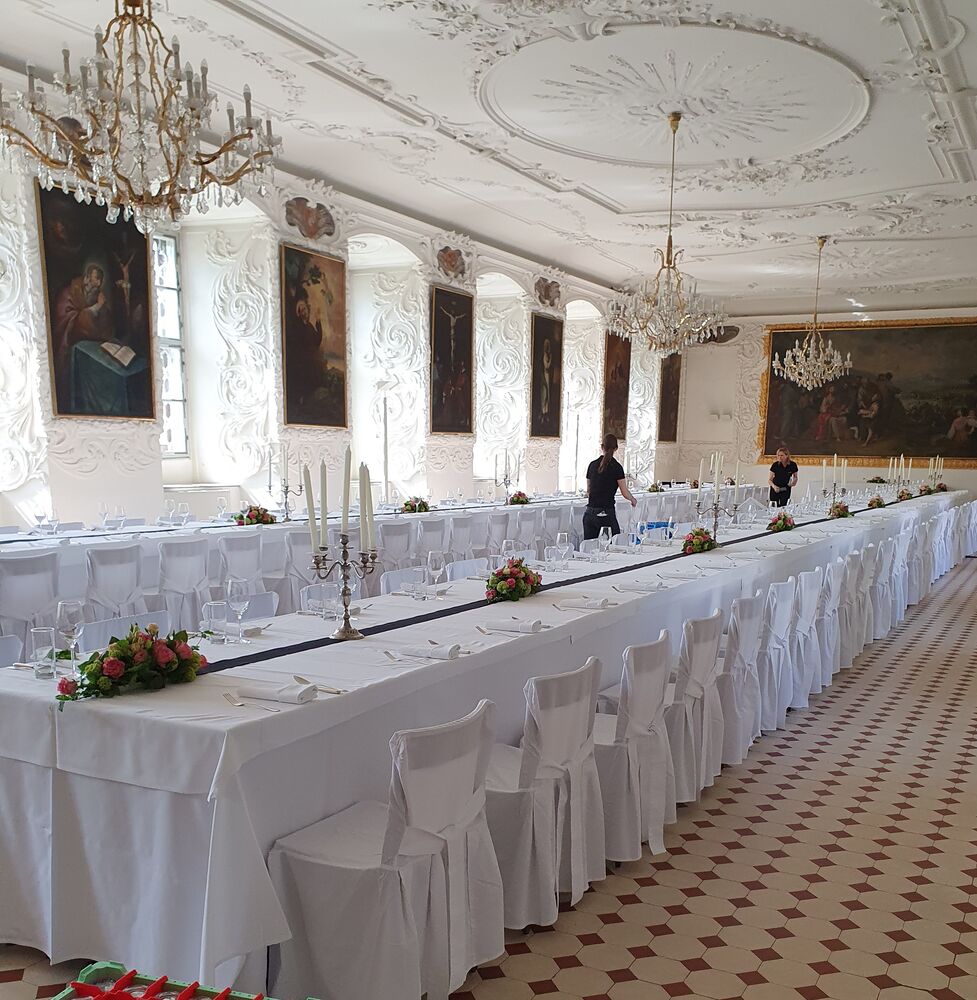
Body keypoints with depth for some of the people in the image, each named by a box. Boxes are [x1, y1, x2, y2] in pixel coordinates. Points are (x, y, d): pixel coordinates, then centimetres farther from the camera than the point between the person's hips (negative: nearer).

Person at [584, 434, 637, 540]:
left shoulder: (592, 465, 9)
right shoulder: (616, 467, -5)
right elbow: (625, 493, -2)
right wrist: (633, 500, 18)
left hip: (590, 513, 5)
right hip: (607, 513, -5)